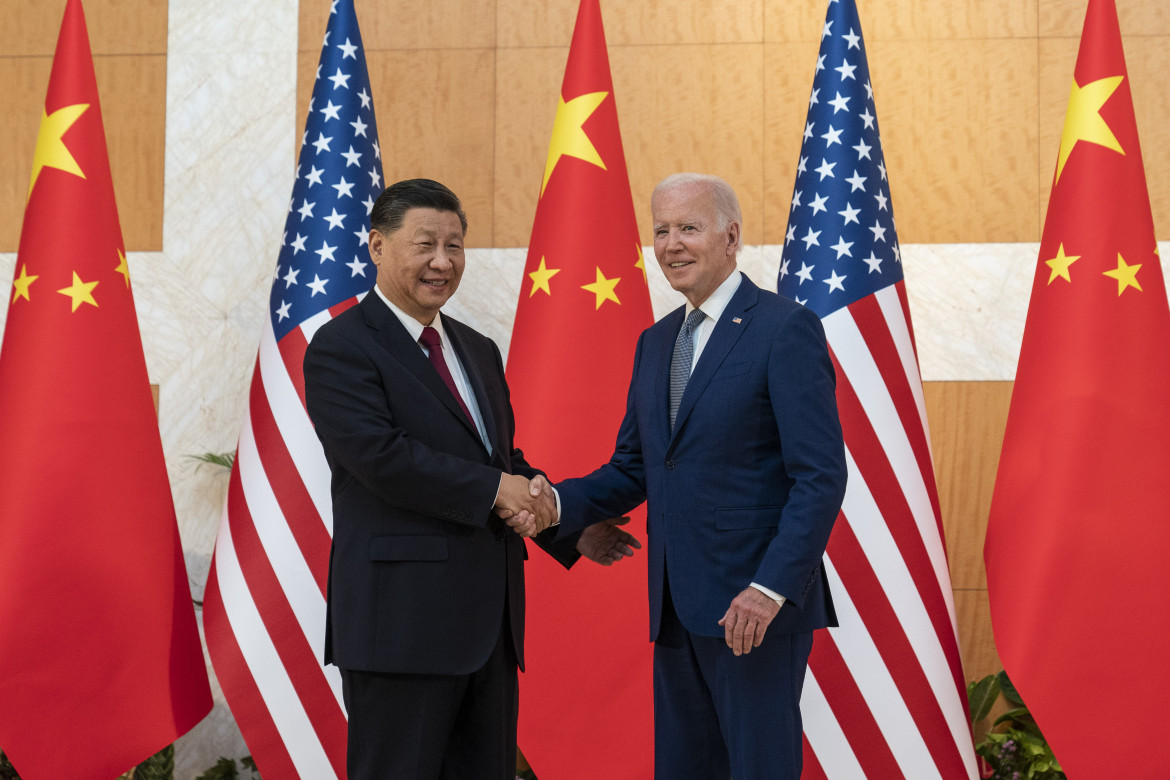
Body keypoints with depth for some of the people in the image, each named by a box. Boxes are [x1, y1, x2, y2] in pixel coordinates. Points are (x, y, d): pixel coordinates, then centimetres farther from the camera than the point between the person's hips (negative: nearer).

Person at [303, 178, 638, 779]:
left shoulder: (479, 352, 20)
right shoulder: (341, 347, -6)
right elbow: (379, 454, -19)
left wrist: (571, 532, 10)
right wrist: (494, 490, -16)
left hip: (490, 622, 8)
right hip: (403, 621, -8)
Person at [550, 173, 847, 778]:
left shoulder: (786, 329, -8)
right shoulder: (655, 343, 16)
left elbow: (821, 476, -13)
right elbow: (631, 472, 18)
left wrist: (771, 587, -21)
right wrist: (557, 503, -2)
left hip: (756, 605, -7)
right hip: (677, 610, 7)